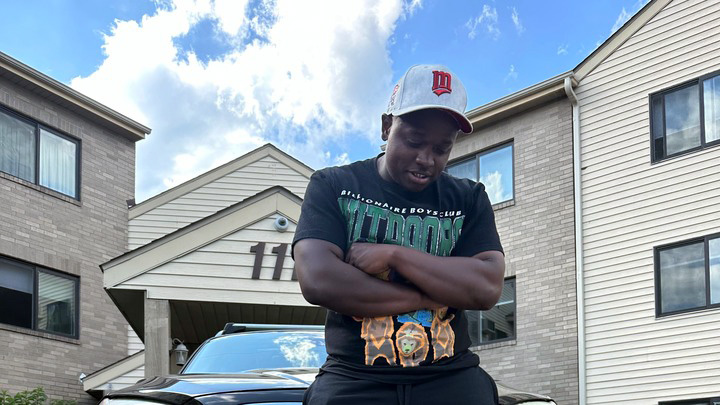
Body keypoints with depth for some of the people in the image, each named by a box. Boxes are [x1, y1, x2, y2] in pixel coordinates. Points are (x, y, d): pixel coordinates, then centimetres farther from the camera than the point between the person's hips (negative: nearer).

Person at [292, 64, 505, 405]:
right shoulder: (333, 186, 7)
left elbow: (487, 287, -3)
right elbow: (317, 281, -9)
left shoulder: (469, 199, 12)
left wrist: (394, 255, -10)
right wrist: (433, 297, -6)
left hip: (451, 377, 3)